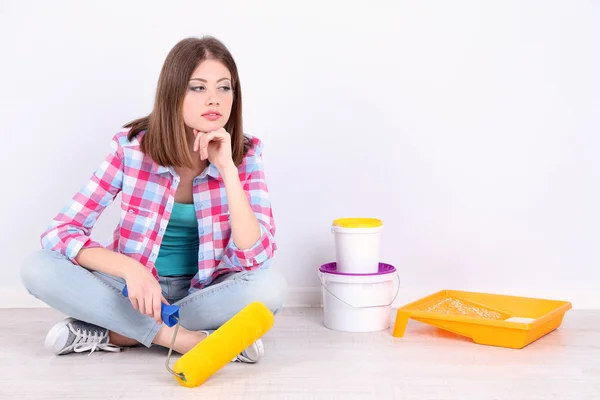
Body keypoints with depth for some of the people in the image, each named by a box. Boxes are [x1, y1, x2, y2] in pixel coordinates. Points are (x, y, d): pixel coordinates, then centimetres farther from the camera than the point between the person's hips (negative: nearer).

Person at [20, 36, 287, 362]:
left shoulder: (245, 154, -14)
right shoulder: (131, 145, -16)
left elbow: (254, 258, -24)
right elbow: (60, 232, -16)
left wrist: (227, 169, -32)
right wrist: (131, 269, -32)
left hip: (205, 292, 0)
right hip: (136, 285, 0)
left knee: (270, 284, -31)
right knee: (37, 268, -23)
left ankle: (112, 332, -20)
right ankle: (180, 337, -24)